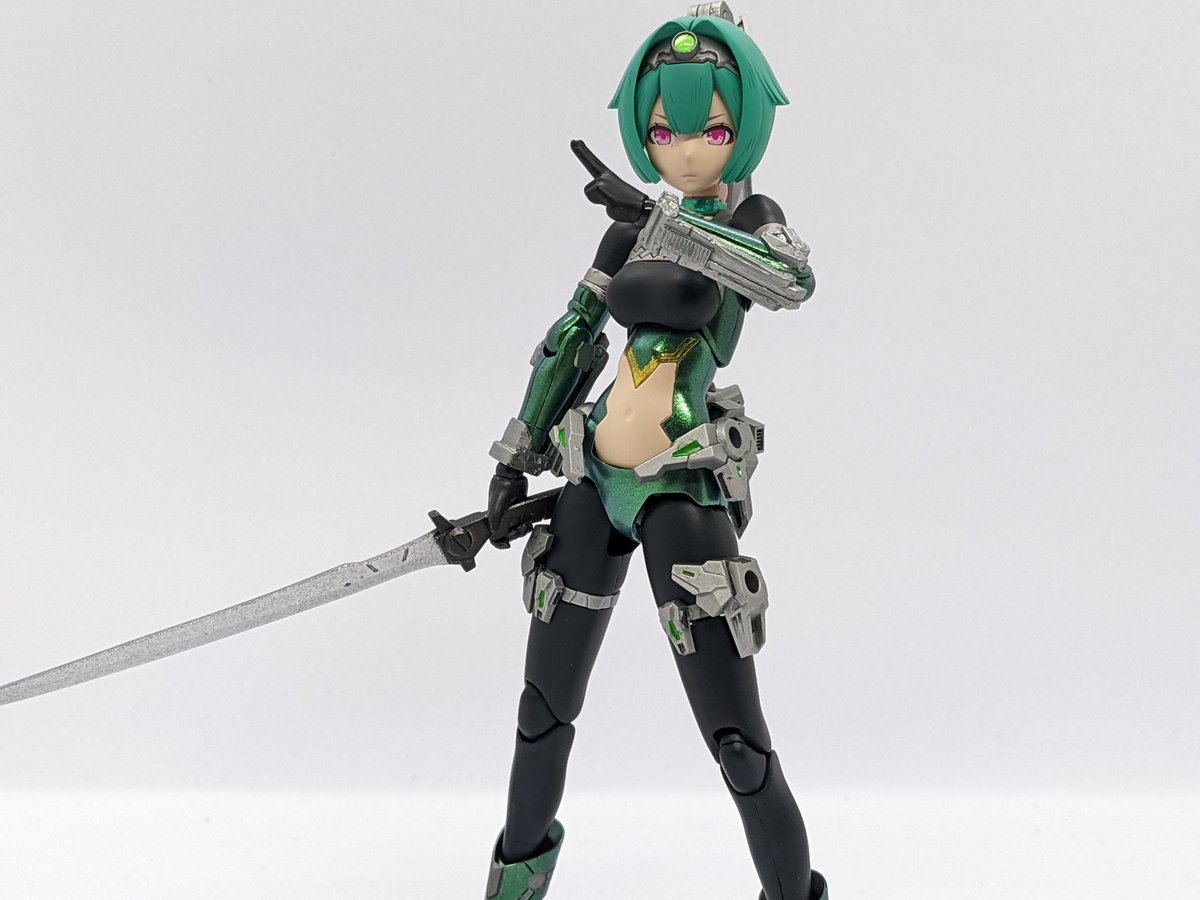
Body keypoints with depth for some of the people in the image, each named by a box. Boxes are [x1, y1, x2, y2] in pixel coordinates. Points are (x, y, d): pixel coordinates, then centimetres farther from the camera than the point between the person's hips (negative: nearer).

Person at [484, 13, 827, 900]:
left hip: (684, 491, -5)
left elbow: (795, 278, -28)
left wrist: (660, 214, -32)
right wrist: (518, 459, 17)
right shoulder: (633, 229, 9)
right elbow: (570, 343, 17)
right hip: (593, 479, 5)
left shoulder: (752, 219, -4)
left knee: (737, 739, -6)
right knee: (546, 705, 18)